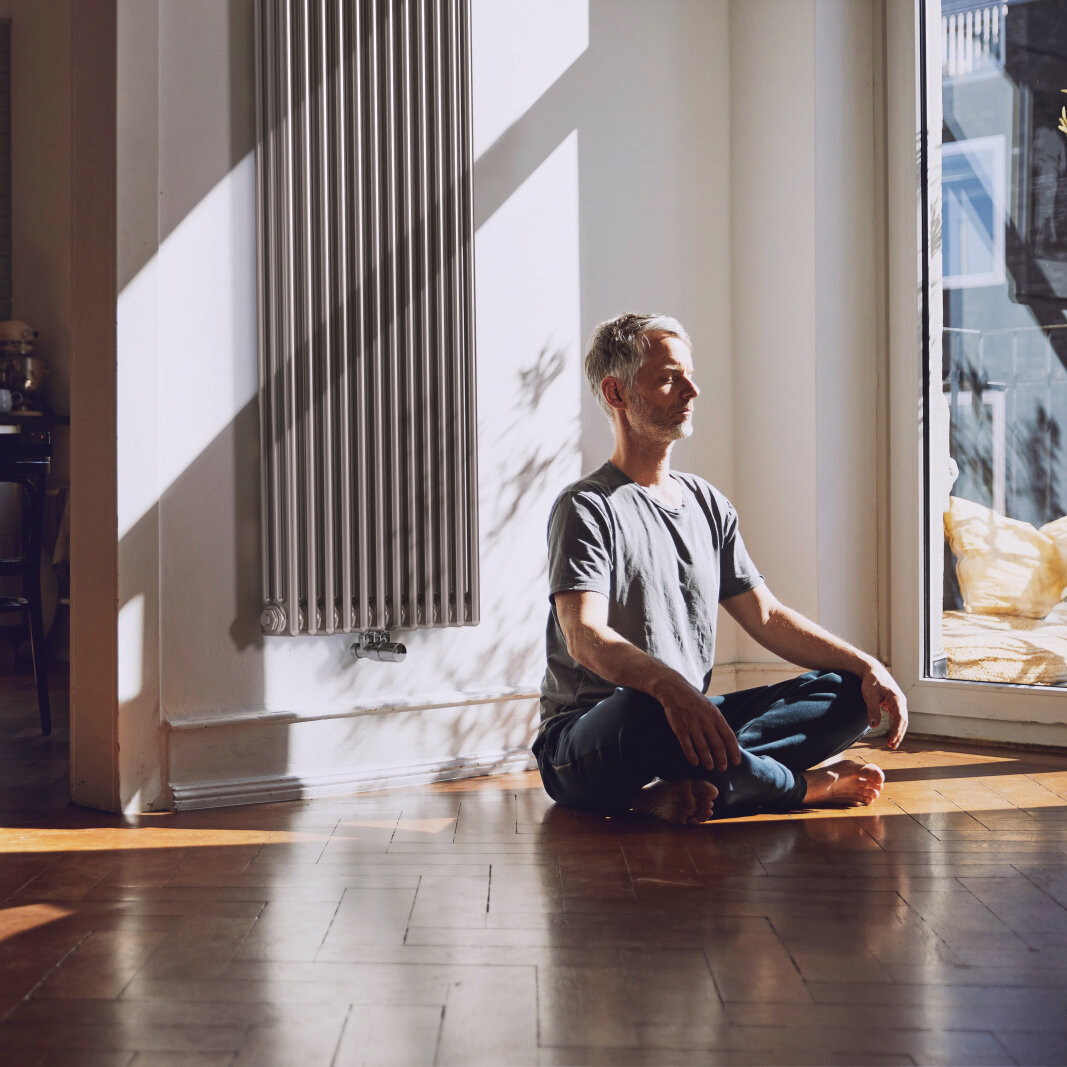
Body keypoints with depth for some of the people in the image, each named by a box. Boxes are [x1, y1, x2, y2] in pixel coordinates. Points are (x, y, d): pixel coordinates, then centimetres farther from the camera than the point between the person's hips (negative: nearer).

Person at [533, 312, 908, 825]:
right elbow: (585, 637, -24)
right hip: (585, 741, -7)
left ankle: (680, 789, -29)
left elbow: (766, 616, 17)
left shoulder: (708, 504, 17)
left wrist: (867, 666, 3)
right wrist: (670, 686, -44)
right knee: (649, 710, -42)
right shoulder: (586, 508, -8)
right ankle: (808, 786, -16)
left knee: (849, 693, -7)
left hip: (692, 719, 8)